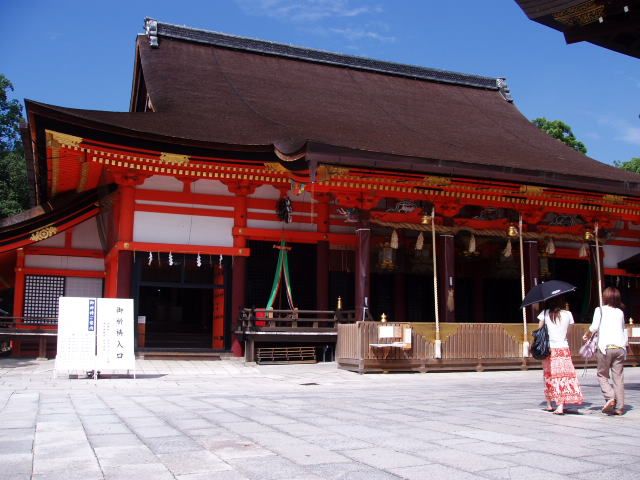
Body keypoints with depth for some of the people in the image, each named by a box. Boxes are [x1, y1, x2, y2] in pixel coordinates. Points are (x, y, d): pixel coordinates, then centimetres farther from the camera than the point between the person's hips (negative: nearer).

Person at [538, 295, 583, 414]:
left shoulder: (545, 314, -1)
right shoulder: (567, 314, 2)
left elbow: (539, 330, -3)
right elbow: (569, 332, 7)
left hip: (549, 349, 0)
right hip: (563, 348, 0)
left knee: (549, 377, 12)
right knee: (564, 376, -2)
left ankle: (549, 405, 20)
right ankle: (560, 406, -12)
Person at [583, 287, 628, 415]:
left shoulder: (600, 310, 3)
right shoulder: (620, 312, 16)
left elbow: (594, 327, -8)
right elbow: (624, 331, 18)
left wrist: (587, 335, 9)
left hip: (606, 347, -3)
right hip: (620, 347, 4)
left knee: (602, 375, 9)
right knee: (618, 378, 6)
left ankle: (610, 397, -12)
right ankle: (619, 407, 6)